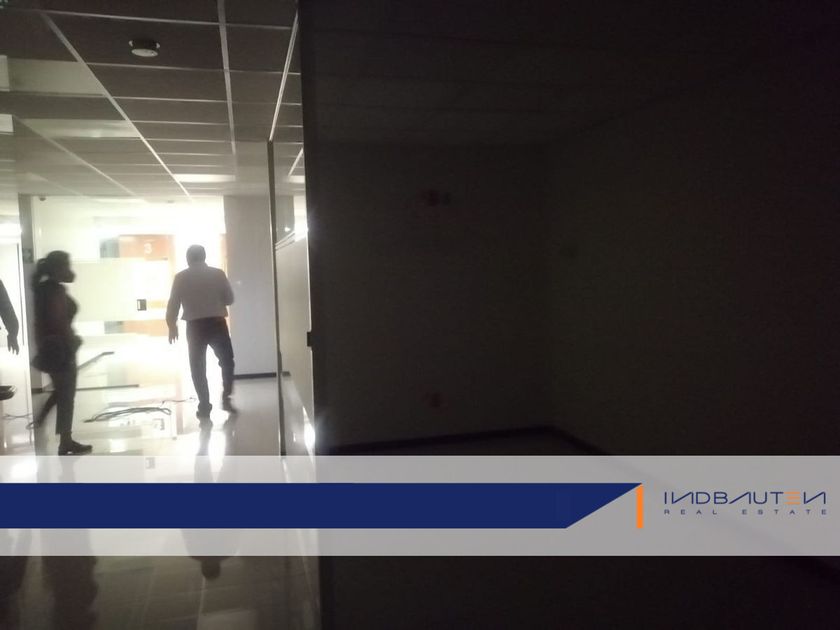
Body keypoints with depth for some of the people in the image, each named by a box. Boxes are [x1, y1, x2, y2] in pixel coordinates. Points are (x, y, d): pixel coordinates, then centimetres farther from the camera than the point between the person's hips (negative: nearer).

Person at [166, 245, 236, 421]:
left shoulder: (180, 277, 1)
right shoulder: (218, 273, 2)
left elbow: (173, 304, 0)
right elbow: (230, 299, 6)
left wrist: (172, 325, 11)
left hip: (195, 326, 0)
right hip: (217, 323, 0)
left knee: (198, 367, 8)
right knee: (227, 361, 16)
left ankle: (204, 407, 6)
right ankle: (226, 398, 10)